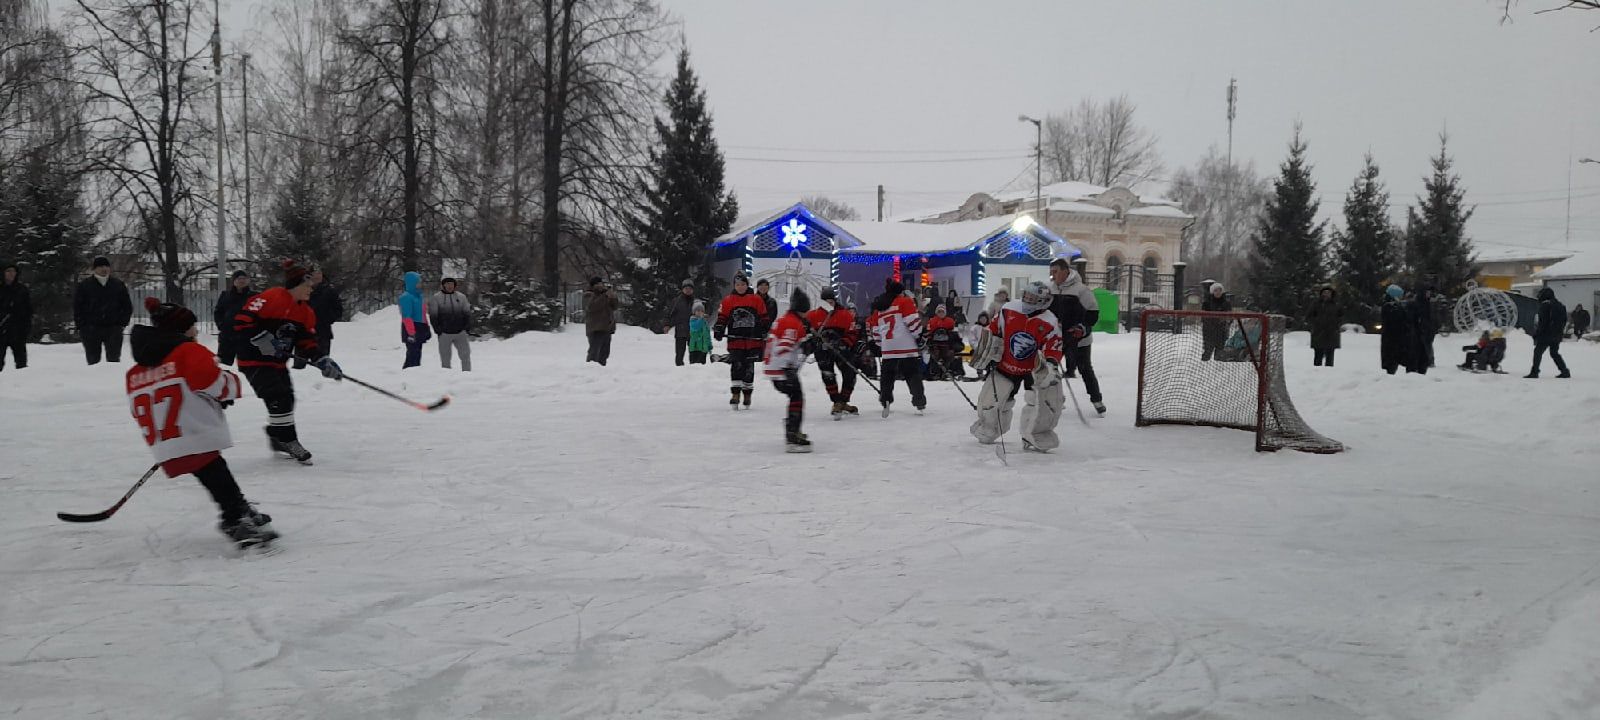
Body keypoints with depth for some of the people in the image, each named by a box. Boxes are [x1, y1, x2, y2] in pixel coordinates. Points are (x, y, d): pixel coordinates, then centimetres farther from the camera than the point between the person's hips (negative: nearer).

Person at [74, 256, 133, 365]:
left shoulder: (118, 285, 8)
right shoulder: (84, 285, 4)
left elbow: (127, 306, 14)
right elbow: (77, 307, 6)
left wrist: (122, 322, 2)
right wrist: (81, 325, -2)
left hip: (113, 329, 1)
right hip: (91, 330, -1)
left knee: (114, 359, -1)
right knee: (93, 360, 3)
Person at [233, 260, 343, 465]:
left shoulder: (305, 312, 6)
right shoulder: (271, 298, -20)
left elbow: (307, 342, 6)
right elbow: (242, 321, -23)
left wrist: (323, 361, -8)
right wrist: (263, 340, -28)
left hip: (278, 363, 9)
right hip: (254, 360, -9)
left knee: (287, 400, 16)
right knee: (279, 398, -16)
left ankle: (278, 439, 35)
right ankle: (288, 440, -4)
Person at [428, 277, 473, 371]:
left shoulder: (461, 297, 10)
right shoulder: (436, 298, 1)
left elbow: (467, 313, 13)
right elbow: (433, 316, 0)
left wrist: (467, 326, 0)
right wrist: (437, 329, -9)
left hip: (460, 332, 2)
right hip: (444, 334, -2)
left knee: (466, 355, 1)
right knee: (445, 358, 4)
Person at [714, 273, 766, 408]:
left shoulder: (756, 300, 6)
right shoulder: (728, 300, 6)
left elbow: (764, 318, 11)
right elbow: (722, 317, 8)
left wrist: (765, 334, 8)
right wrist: (718, 330, -6)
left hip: (752, 340, 1)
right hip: (735, 340, -1)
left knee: (749, 368, 6)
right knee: (736, 366, -10)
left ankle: (747, 394, 17)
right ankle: (735, 394, -8)